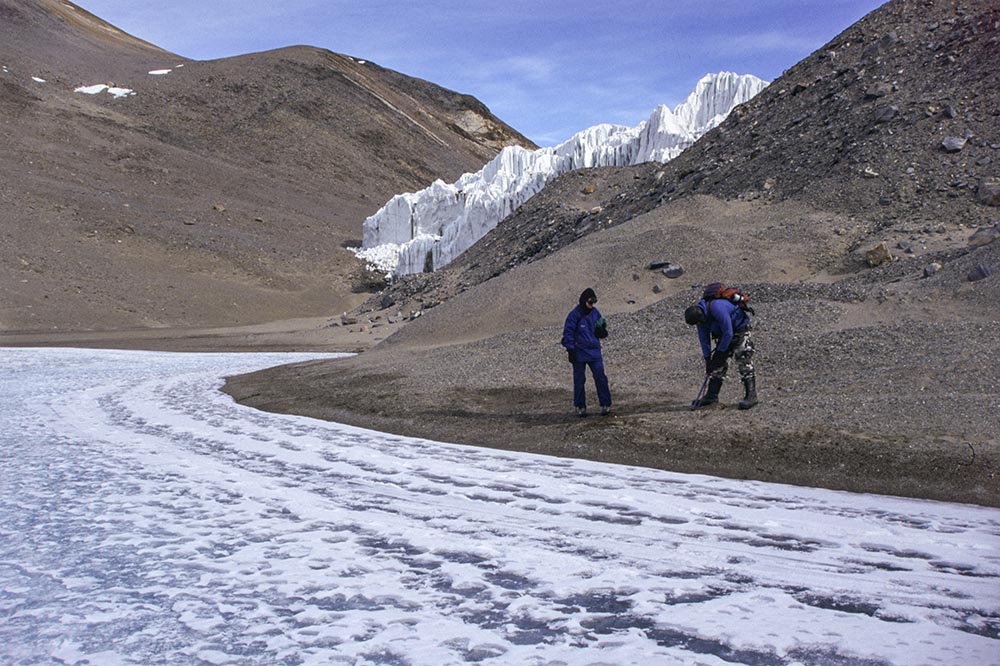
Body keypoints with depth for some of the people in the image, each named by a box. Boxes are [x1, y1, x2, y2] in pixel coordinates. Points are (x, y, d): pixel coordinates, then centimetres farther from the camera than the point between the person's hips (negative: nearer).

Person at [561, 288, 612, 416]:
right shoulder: (574, 315, -9)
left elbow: (600, 333, 19)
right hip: (579, 353, -4)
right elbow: (568, 333, -8)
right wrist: (570, 350, -11)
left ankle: (605, 405, 2)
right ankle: (580, 407, 17)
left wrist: (602, 327, -5)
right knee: (579, 380, 6)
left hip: (594, 351, 4)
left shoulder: (595, 313, 7)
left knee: (600, 377, -4)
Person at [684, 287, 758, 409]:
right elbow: (704, 338, -3)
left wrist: (720, 351, -18)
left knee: (744, 363, -15)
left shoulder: (717, 308, -36)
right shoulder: (699, 312, -10)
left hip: (740, 330, -8)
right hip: (723, 334, 8)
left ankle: (751, 396, -14)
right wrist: (707, 359, -4)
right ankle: (712, 395, 12)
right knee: (717, 364, 5)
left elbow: (728, 333, -30)